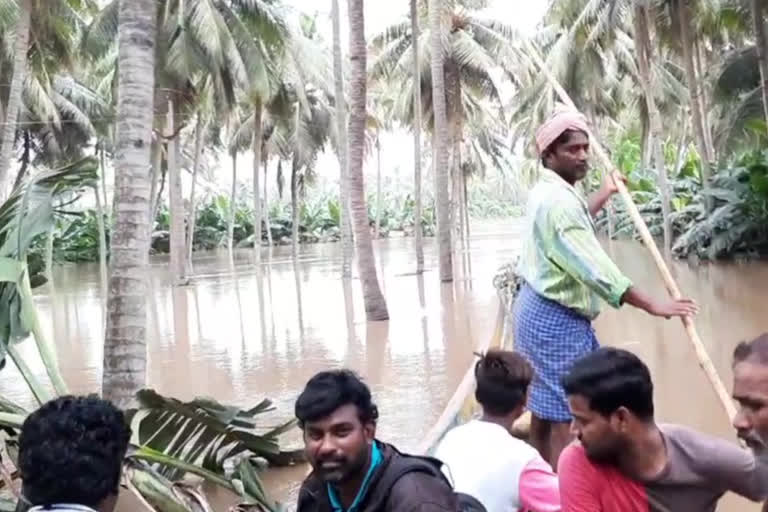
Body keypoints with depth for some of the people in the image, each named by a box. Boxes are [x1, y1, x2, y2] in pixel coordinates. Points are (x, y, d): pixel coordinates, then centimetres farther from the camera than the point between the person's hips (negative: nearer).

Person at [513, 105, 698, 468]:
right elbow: (594, 269, -28)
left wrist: (605, 194, 42)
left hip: (539, 310, 11)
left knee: (545, 411, 16)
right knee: (566, 418, -7)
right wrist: (652, 306, -24)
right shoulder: (557, 200, -23)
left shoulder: (548, 191, 12)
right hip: (556, 319, -11)